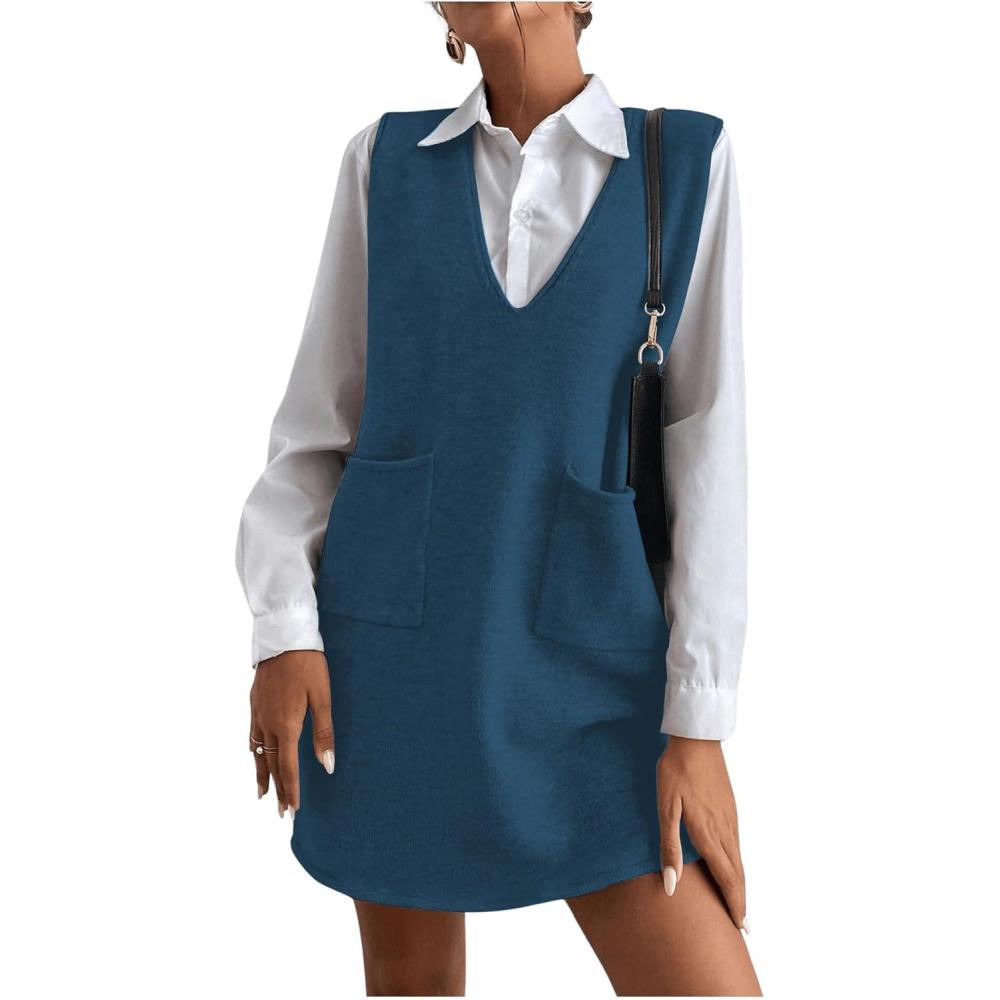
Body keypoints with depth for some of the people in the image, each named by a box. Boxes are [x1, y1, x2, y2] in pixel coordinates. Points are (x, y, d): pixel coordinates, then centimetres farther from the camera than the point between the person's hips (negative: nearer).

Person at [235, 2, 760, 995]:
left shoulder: (689, 159, 1)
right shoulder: (385, 159, 5)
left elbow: (709, 450, -4)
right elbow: (318, 418, 7)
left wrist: (699, 721, -8)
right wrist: (283, 626, -7)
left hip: (584, 659, -1)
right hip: (395, 635, 1)